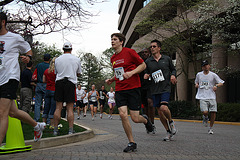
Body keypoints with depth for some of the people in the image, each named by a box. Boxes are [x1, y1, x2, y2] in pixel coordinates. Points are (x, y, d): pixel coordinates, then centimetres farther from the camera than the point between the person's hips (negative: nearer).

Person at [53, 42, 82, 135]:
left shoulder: (57, 59, 6)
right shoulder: (76, 59, 4)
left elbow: (56, 72, 15)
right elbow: (79, 73, 15)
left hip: (59, 82, 1)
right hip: (71, 83, -1)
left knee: (58, 108, 4)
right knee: (70, 108, -1)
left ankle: (55, 129, 4)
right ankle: (70, 130, -2)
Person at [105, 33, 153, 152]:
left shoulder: (129, 52, -5)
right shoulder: (113, 58, 14)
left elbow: (143, 65, -2)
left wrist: (131, 73, -16)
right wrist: (111, 80, 10)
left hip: (133, 88, -5)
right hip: (119, 89, 5)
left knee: (135, 118, -6)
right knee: (123, 115, -11)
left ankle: (145, 120, 33)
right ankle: (131, 143, 3)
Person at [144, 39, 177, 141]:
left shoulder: (167, 59, 5)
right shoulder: (148, 61, 7)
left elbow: (173, 69, 16)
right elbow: (147, 73, 17)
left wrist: (173, 75, -4)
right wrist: (146, 76, -5)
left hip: (165, 88, -3)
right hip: (155, 90, 3)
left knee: (164, 107, -23)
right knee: (159, 111, 4)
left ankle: (171, 121, 9)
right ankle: (168, 131, 18)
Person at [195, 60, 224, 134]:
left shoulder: (213, 75, 3)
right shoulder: (199, 74, 10)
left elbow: (221, 83, 7)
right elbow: (196, 82, 29)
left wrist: (216, 85, -13)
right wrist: (196, 84, 6)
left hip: (212, 97, 0)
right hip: (202, 97, 0)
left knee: (213, 112, -8)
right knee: (205, 112, -19)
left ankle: (211, 128, 12)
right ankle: (205, 117, 20)